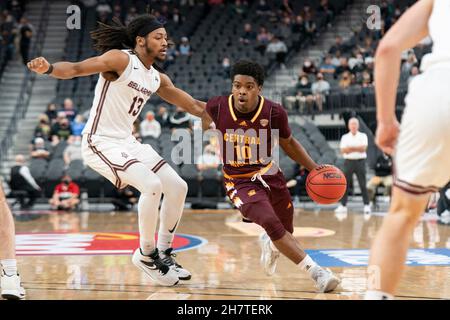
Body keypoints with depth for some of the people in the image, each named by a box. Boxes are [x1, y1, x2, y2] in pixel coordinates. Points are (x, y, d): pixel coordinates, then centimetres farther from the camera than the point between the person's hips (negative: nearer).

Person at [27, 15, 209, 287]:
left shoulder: (158, 79, 10)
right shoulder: (121, 59, -12)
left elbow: (193, 106, 20)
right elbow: (75, 69, -23)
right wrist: (49, 68, -43)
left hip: (127, 141, 9)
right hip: (101, 142, -9)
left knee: (178, 187, 4)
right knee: (152, 186, -25)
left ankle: (164, 253, 17)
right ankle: (146, 255, -4)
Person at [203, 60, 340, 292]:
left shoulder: (274, 113, -17)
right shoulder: (218, 107, -18)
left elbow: (288, 143, 2)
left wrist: (314, 168, -4)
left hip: (269, 175, 2)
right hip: (240, 181, -2)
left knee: (285, 232, 15)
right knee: (271, 223, -27)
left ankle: (269, 244, 54)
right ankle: (316, 271, -20)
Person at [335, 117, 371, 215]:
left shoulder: (363, 136, 5)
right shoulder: (345, 137, 9)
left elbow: (363, 148, -10)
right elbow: (343, 150, -4)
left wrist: (350, 148, -10)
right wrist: (357, 148, -11)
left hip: (360, 161, -2)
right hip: (349, 162, 2)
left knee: (363, 184, -2)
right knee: (345, 184, 1)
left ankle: (366, 205, 3)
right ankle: (343, 206, 7)